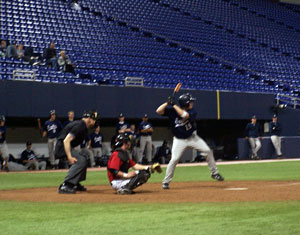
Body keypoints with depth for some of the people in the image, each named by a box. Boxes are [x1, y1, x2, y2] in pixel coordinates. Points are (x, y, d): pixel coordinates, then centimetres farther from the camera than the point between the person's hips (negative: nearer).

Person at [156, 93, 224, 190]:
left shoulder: (192, 111, -12)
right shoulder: (172, 110, -12)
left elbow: (185, 115, -34)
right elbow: (158, 111, -20)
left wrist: (174, 105, -31)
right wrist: (168, 103, -28)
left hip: (192, 137, 2)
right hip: (179, 140, -2)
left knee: (207, 151, -8)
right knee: (174, 159, -15)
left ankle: (214, 173, 8)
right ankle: (166, 181, -1)